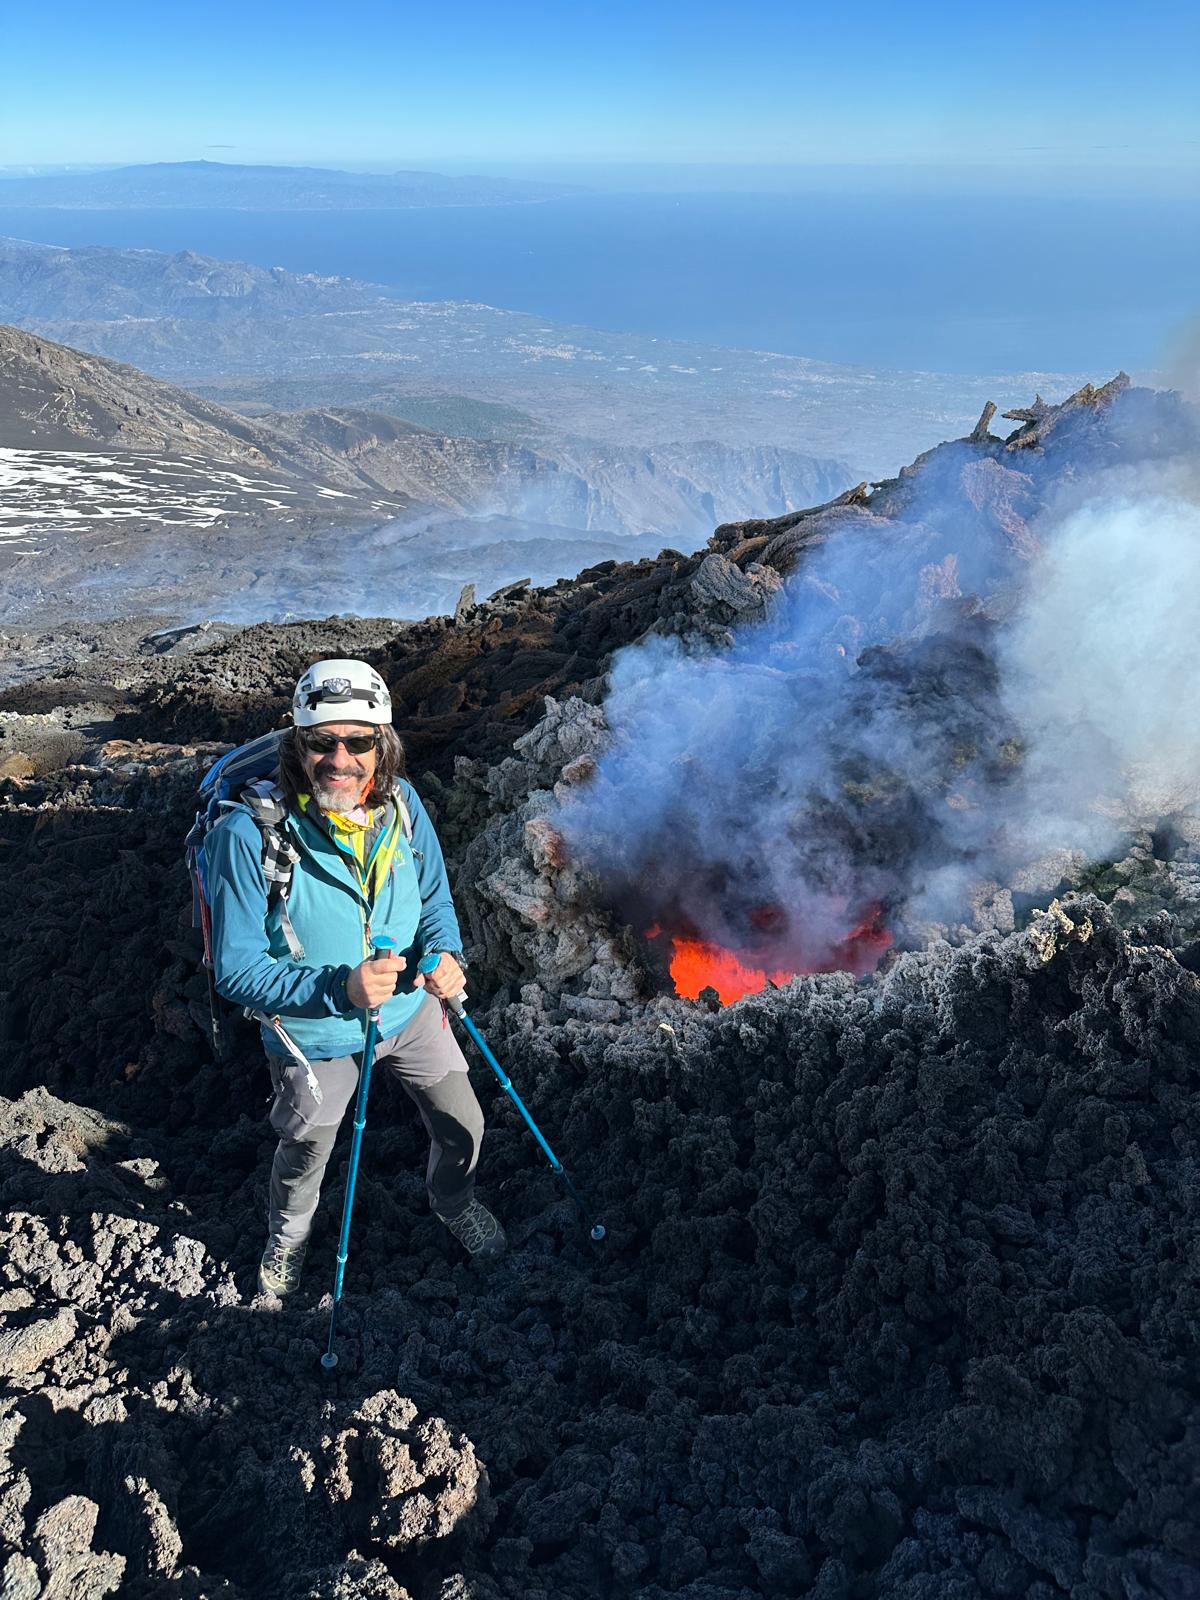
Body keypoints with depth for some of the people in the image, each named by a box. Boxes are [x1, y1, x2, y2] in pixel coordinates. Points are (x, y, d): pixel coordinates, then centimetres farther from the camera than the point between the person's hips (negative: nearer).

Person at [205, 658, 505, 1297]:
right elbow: (238, 971, -26)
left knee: (462, 1125, 18)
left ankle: (453, 1200, 55)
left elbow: (434, 895, 1)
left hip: (411, 1009, 3)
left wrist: (445, 953, -20)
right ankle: (287, 1235, 59)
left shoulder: (400, 802, -16)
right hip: (315, 1035, -3)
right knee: (306, 1153, 23)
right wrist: (339, 988, -39)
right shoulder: (249, 833, -30)